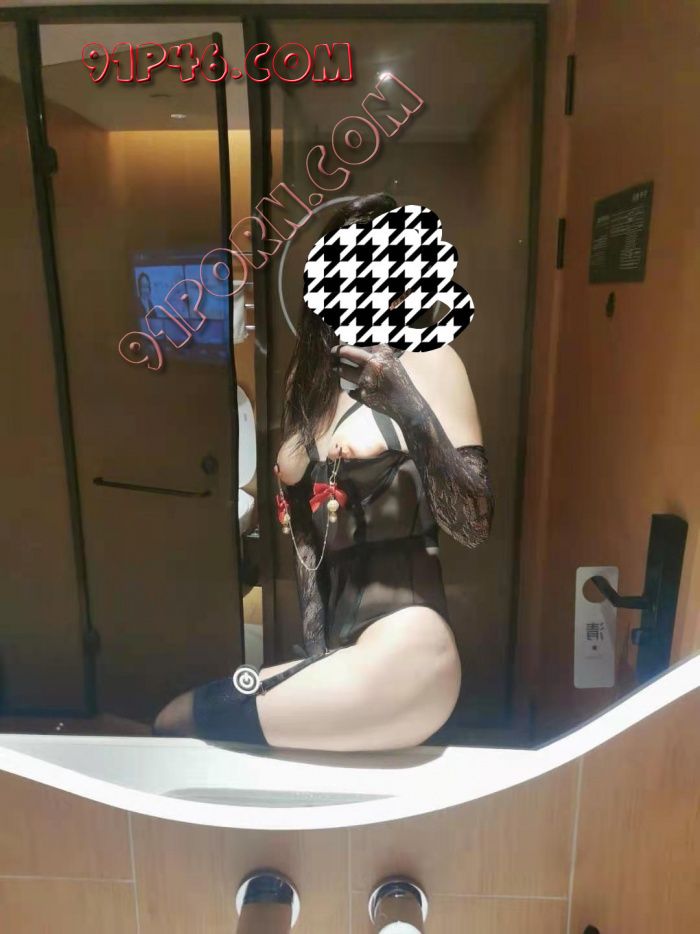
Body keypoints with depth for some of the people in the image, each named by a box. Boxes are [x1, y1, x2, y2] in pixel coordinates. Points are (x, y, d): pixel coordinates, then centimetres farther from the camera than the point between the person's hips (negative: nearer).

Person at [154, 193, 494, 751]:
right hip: (336, 657, 6)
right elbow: (304, 526, 13)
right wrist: (318, 657, 8)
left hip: (401, 655, -6)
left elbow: (475, 526, -11)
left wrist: (410, 409, -23)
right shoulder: (308, 377, 15)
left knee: (173, 724, -7)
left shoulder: (428, 362, -3)